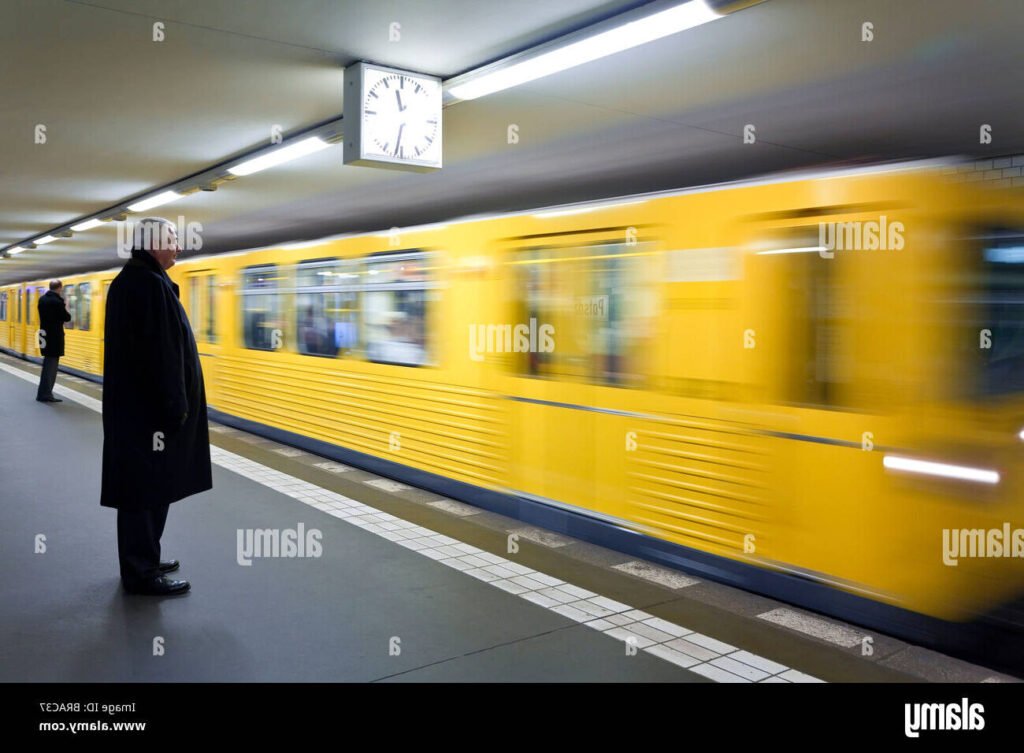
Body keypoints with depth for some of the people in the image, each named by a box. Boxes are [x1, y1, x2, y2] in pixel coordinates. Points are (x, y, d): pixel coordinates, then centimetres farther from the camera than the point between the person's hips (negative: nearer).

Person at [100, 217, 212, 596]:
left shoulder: (129, 280, 14)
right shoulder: (149, 284, -18)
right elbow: (160, 353, -22)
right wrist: (174, 405, -18)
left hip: (135, 401, 11)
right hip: (148, 405, -11)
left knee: (146, 485, 17)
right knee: (147, 487, -2)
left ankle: (142, 560, 28)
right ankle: (141, 573, 8)